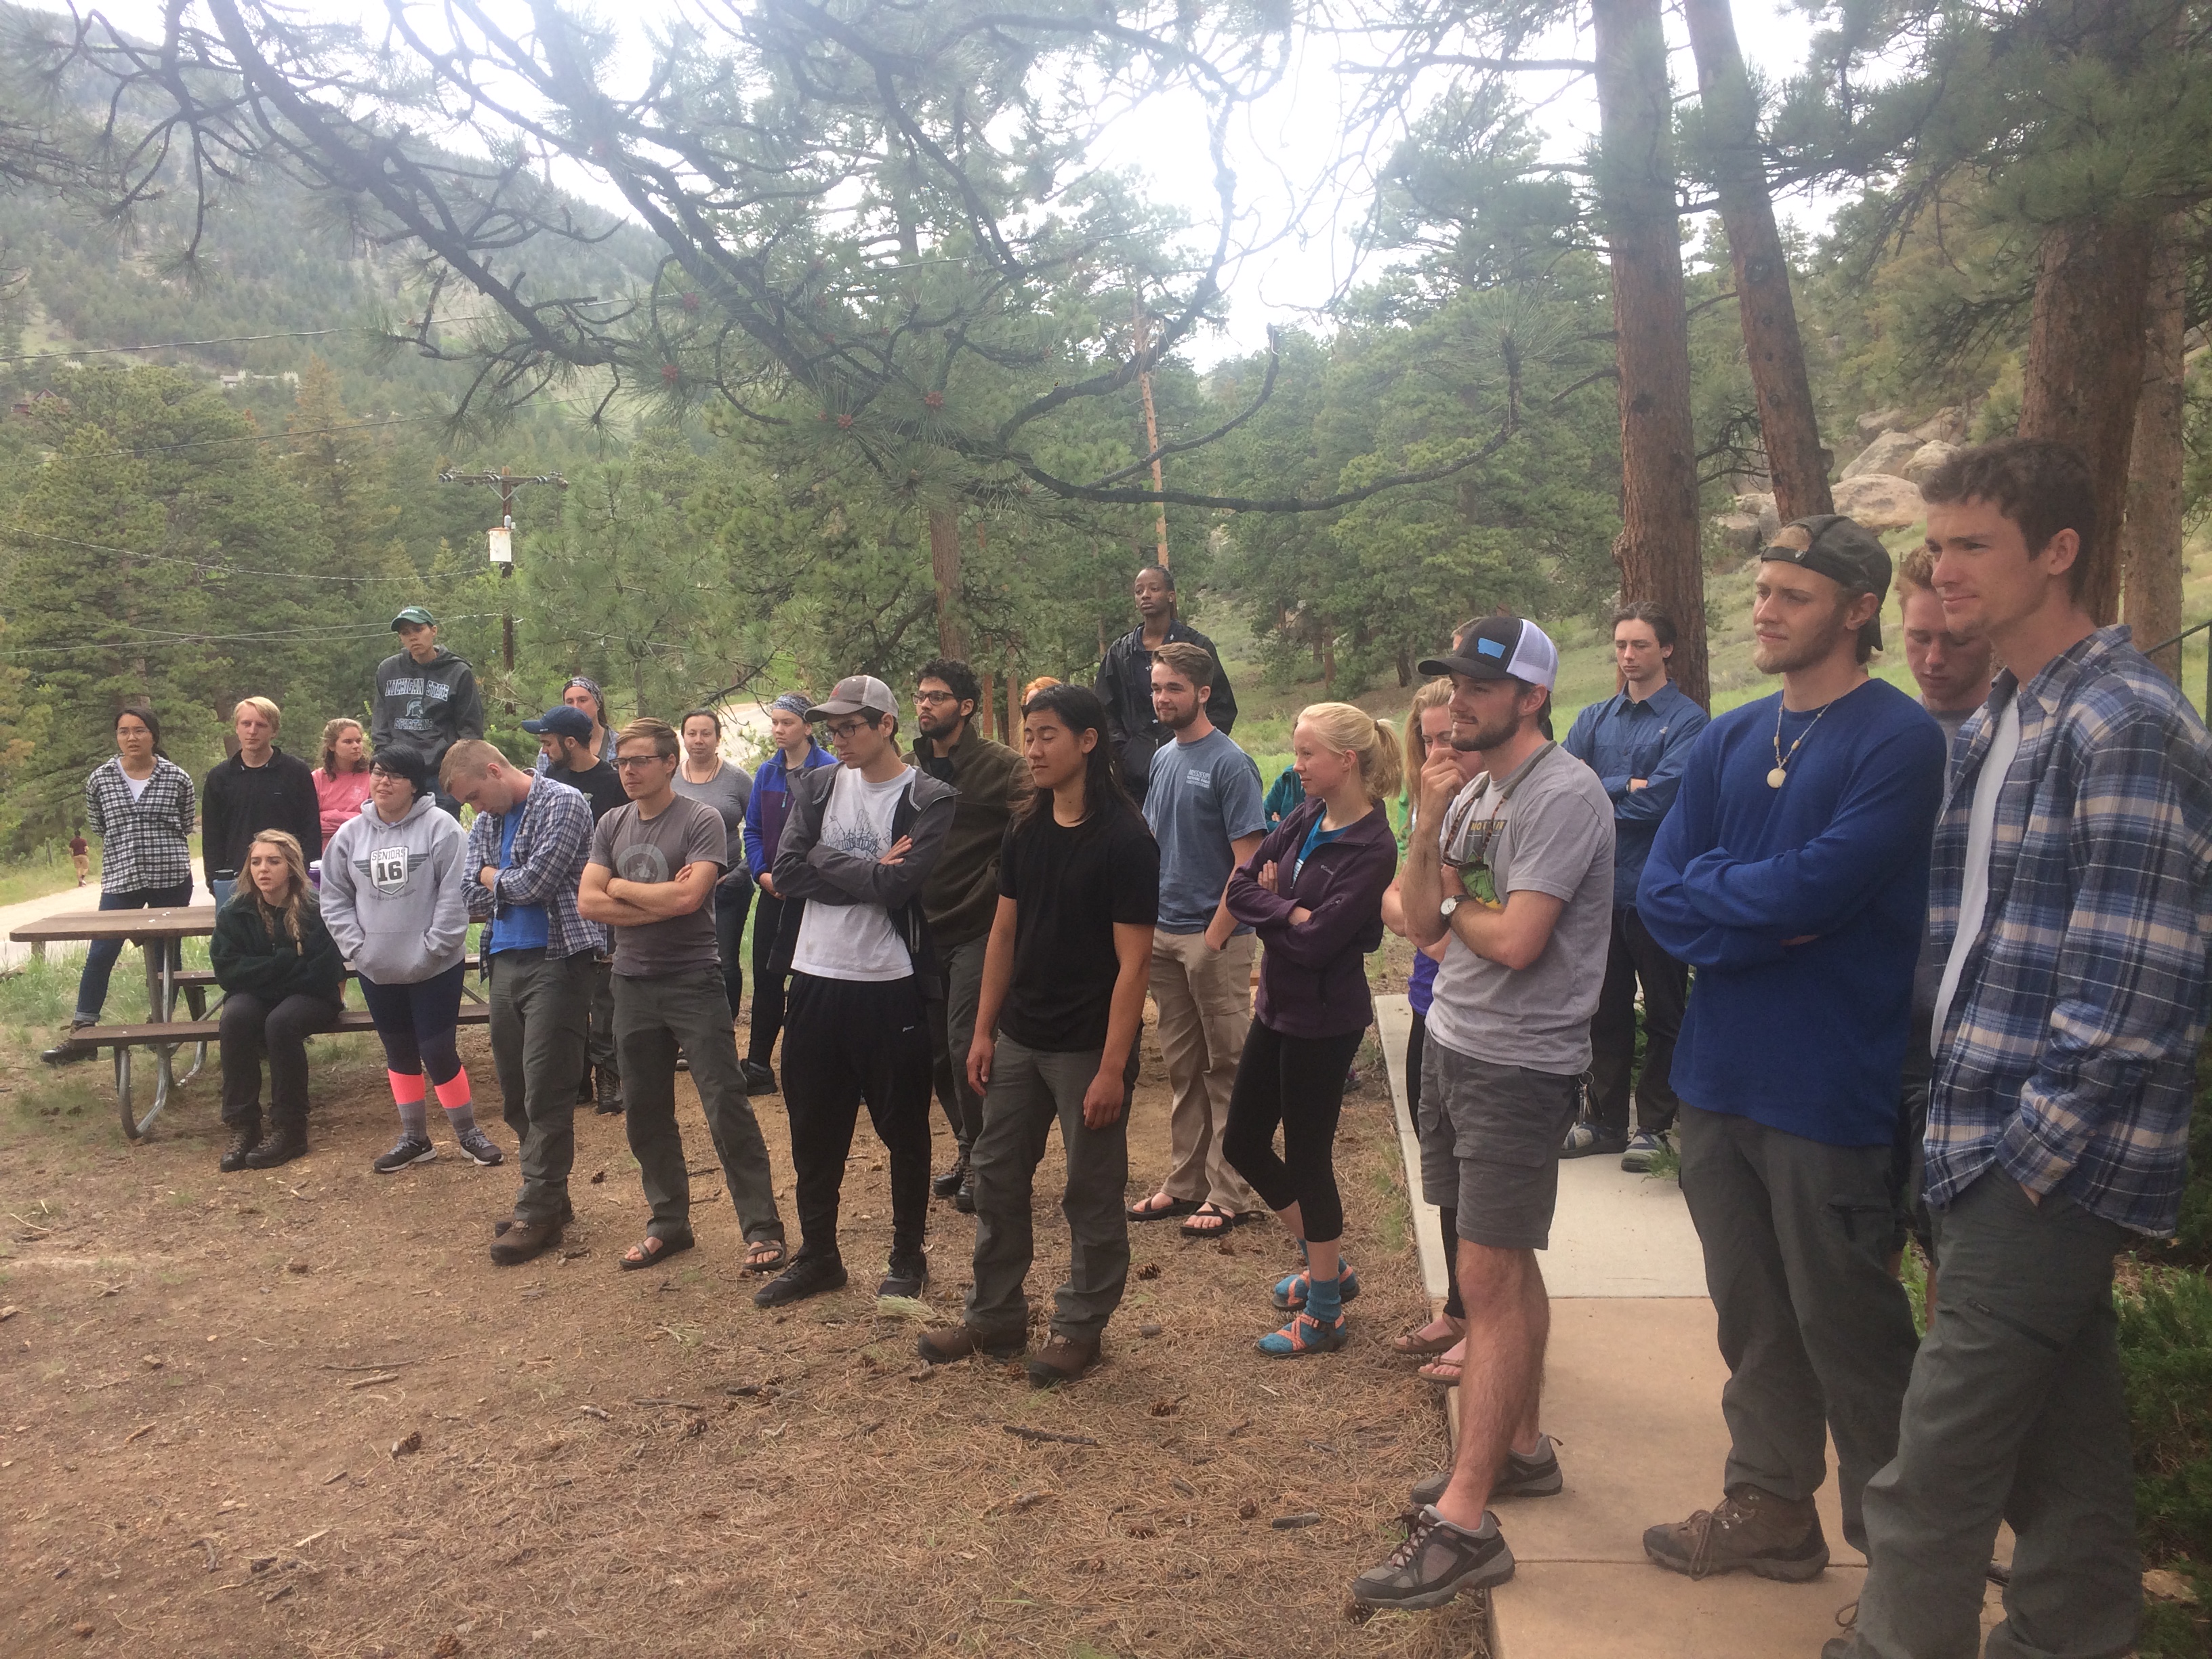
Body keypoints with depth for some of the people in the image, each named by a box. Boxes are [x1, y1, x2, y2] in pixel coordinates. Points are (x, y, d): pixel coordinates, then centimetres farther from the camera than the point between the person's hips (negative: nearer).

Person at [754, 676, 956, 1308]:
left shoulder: (928, 799, -8)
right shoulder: (817, 787, 7)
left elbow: (897, 886, -20)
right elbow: (786, 873, -5)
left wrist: (824, 859, -10)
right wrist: (867, 872, -13)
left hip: (889, 984, -4)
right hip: (816, 977, 5)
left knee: (904, 1129, 9)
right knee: (814, 1128, 14)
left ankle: (908, 1256, 25)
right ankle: (817, 1256, 30)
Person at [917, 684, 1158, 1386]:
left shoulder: (1125, 840, -15)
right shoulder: (1026, 827, 4)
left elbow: (1133, 961, -16)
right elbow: (1004, 932, 10)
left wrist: (1112, 1066, -18)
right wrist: (984, 1031, 7)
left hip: (1089, 1046, -6)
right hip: (1020, 1038, 7)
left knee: (1091, 1195, 7)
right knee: (996, 1174, 14)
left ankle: (1081, 1326, 24)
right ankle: (995, 1318, 29)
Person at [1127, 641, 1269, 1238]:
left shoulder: (1230, 763, -12)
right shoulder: (1163, 759, 10)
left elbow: (1248, 861, -15)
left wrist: (1214, 937, -17)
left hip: (1215, 937, -7)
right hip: (1164, 935, 7)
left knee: (1225, 1068, 2)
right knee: (1183, 1067, 15)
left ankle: (1230, 1194, 11)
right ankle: (1185, 1182, 25)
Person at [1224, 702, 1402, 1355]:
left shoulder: (1371, 848, -20)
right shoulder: (1305, 820, 3)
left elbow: (1317, 940, -24)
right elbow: (1241, 887, -1)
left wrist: (1272, 905, -9)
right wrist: (1291, 913, -17)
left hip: (1323, 1021, -8)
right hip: (1278, 1008, 8)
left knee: (1307, 1159, 3)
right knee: (1243, 1143, 16)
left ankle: (1324, 1315, 21)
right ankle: (1326, 1263, 35)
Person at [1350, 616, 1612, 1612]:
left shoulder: (1564, 797, -16)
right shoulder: (1472, 792, 11)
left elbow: (1513, 941, -23)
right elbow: (1421, 923, 6)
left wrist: (1455, 907, -3)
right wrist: (1430, 822, -7)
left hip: (1519, 1067, -8)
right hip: (1453, 1046, 8)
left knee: (1490, 1277, -7)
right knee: (1502, 1263, 17)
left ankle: (1464, 1522, -3)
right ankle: (1521, 1449, 32)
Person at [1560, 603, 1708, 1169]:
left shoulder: (1688, 722, -7)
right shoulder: (1595, 718, 10)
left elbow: (1659, 800, -18)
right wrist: (1627, 786, -14)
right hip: (1601, 886, 5)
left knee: (1663, 1015, 8)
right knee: (1606, 1011, 14)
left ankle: (1654, 1126, 20)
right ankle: (1605, 1120, 26)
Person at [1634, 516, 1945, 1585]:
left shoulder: (1896, 740, -11)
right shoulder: (1727, 742, 9)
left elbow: (1816, 887, -23)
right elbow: (1659, 893, 2)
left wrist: (1708, 890, -7)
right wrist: (1758, 918, -15)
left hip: (1829, 1085, -6)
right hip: (1719, 1073, 6)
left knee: (1846, 1330, 6)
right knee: (1751, 1313, 17)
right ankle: (1771, 1511, 34)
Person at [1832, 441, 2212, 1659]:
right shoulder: (1993, 729, 14)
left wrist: (2033, 1151, -17)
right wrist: (1963, 1127, 14)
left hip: (2050, 1169, -9)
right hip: (1996, 1151, 9)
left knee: (1932, 1479, -5)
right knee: (2060, 1444, 19)